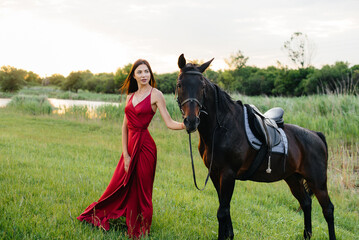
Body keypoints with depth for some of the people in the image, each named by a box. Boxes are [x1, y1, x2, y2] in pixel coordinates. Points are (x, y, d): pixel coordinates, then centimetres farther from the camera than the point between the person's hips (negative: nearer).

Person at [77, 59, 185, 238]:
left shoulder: (156, 95, -6)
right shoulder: (130, 96, 11)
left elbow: (169, 123, -11)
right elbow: (125, 126, 7)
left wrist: (185, 124, -31)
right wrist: (125, 154, 0)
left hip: (144, 146, -5)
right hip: (129, 145, 5)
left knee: (141, 189, 5)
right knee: (119, 185, 17)